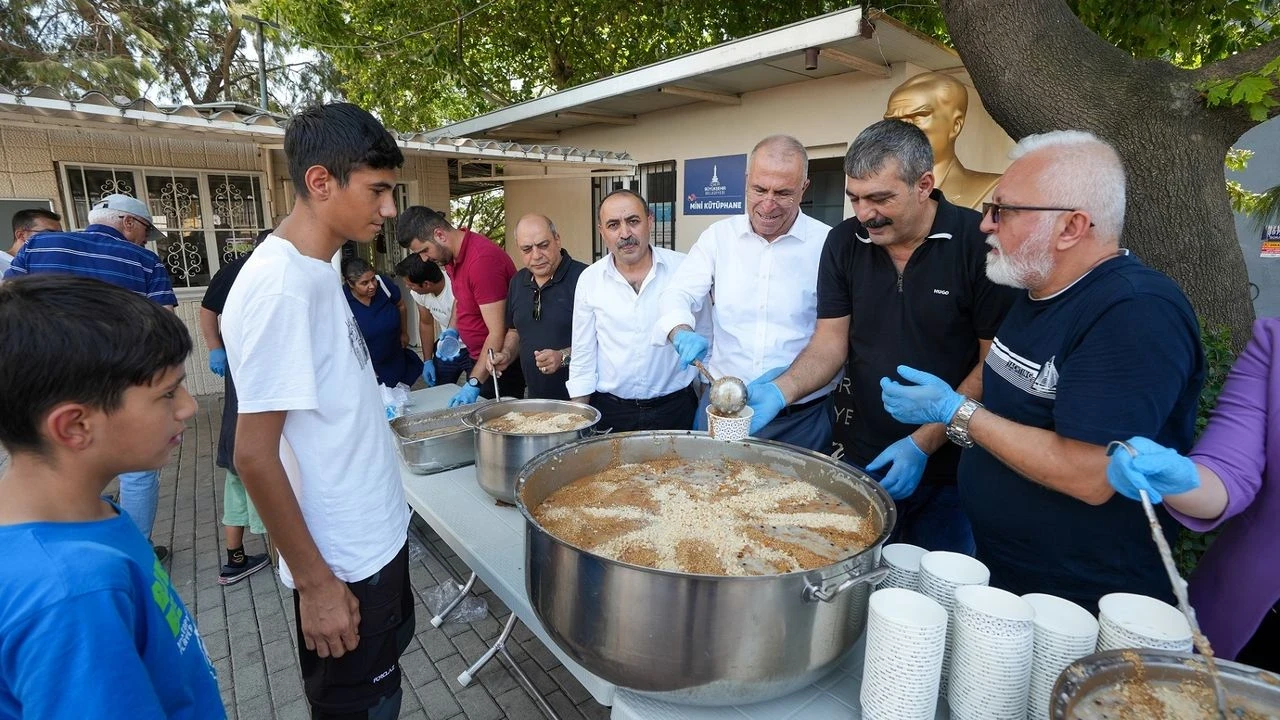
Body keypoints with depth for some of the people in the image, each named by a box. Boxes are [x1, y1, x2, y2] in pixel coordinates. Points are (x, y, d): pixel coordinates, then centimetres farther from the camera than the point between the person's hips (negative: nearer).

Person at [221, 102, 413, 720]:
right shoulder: (279, 285, -25)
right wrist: (314, 581, -18)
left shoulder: (313, 270, 3)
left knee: (385, 664, 28)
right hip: (344, 563, -8)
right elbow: (255, 455, -24)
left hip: (377, 533, 9)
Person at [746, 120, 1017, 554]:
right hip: (859, 459, 3)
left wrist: (923, 442, -15)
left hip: (948, 467, -2)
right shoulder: (845, 242, -2)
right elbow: (830, 344, -1)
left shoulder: (979, 242, -14)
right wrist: (781, 391, -19)